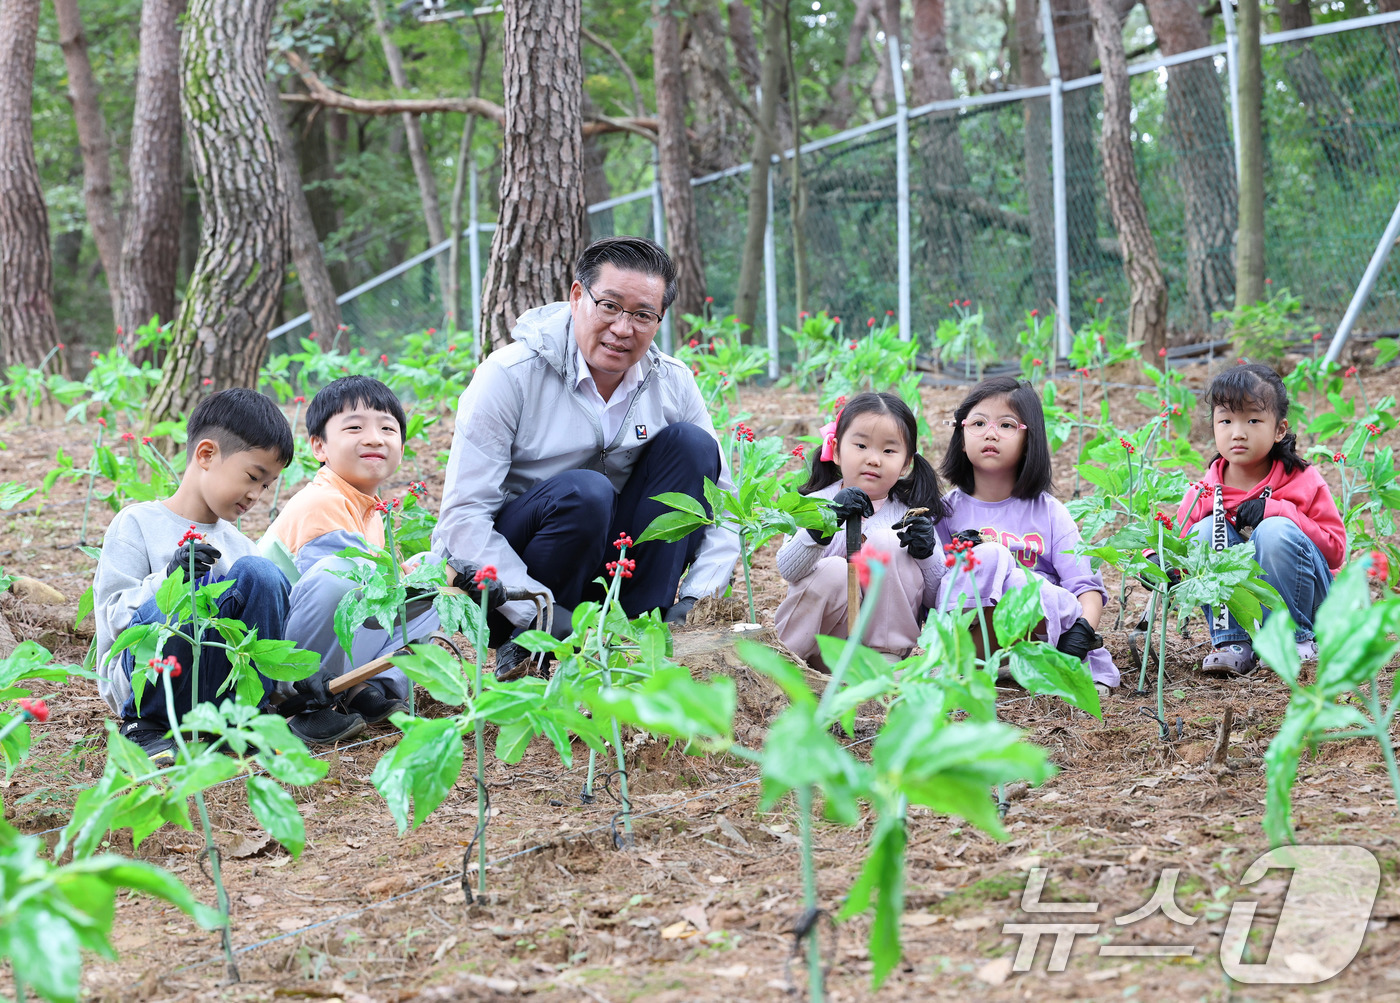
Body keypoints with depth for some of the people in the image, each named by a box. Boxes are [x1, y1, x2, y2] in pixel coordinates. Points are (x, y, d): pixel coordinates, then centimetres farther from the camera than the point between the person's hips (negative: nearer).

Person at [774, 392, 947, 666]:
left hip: (885, 632, 1)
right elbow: (788, 570, -19)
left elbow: (936, 598, 0)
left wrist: (926, 553, -20)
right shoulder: (817, 503, -2)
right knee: (833, 570, -29)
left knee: (886, 542, -18)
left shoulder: (913, 514, 1)